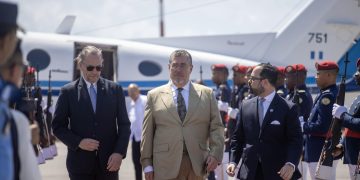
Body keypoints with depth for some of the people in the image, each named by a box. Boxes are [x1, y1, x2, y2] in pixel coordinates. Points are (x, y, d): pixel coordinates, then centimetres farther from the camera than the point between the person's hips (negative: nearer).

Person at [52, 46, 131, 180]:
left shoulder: (115, 90, 6)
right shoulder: (68, 92, 2)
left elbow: (124, 125, 7)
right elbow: (58, 126, 3)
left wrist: (119, 152, -7)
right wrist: (78, 142, -13)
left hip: (109, 163, 1)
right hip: (80, 163, -1)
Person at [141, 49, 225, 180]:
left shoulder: (206, 94, 11)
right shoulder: (154, 95, 9)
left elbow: (216, 127, 8)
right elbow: (147, 132, 7)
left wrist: (215, 154, -7)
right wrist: (147, 164, 1)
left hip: (197, 164, 1)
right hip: (166, 166, -1)